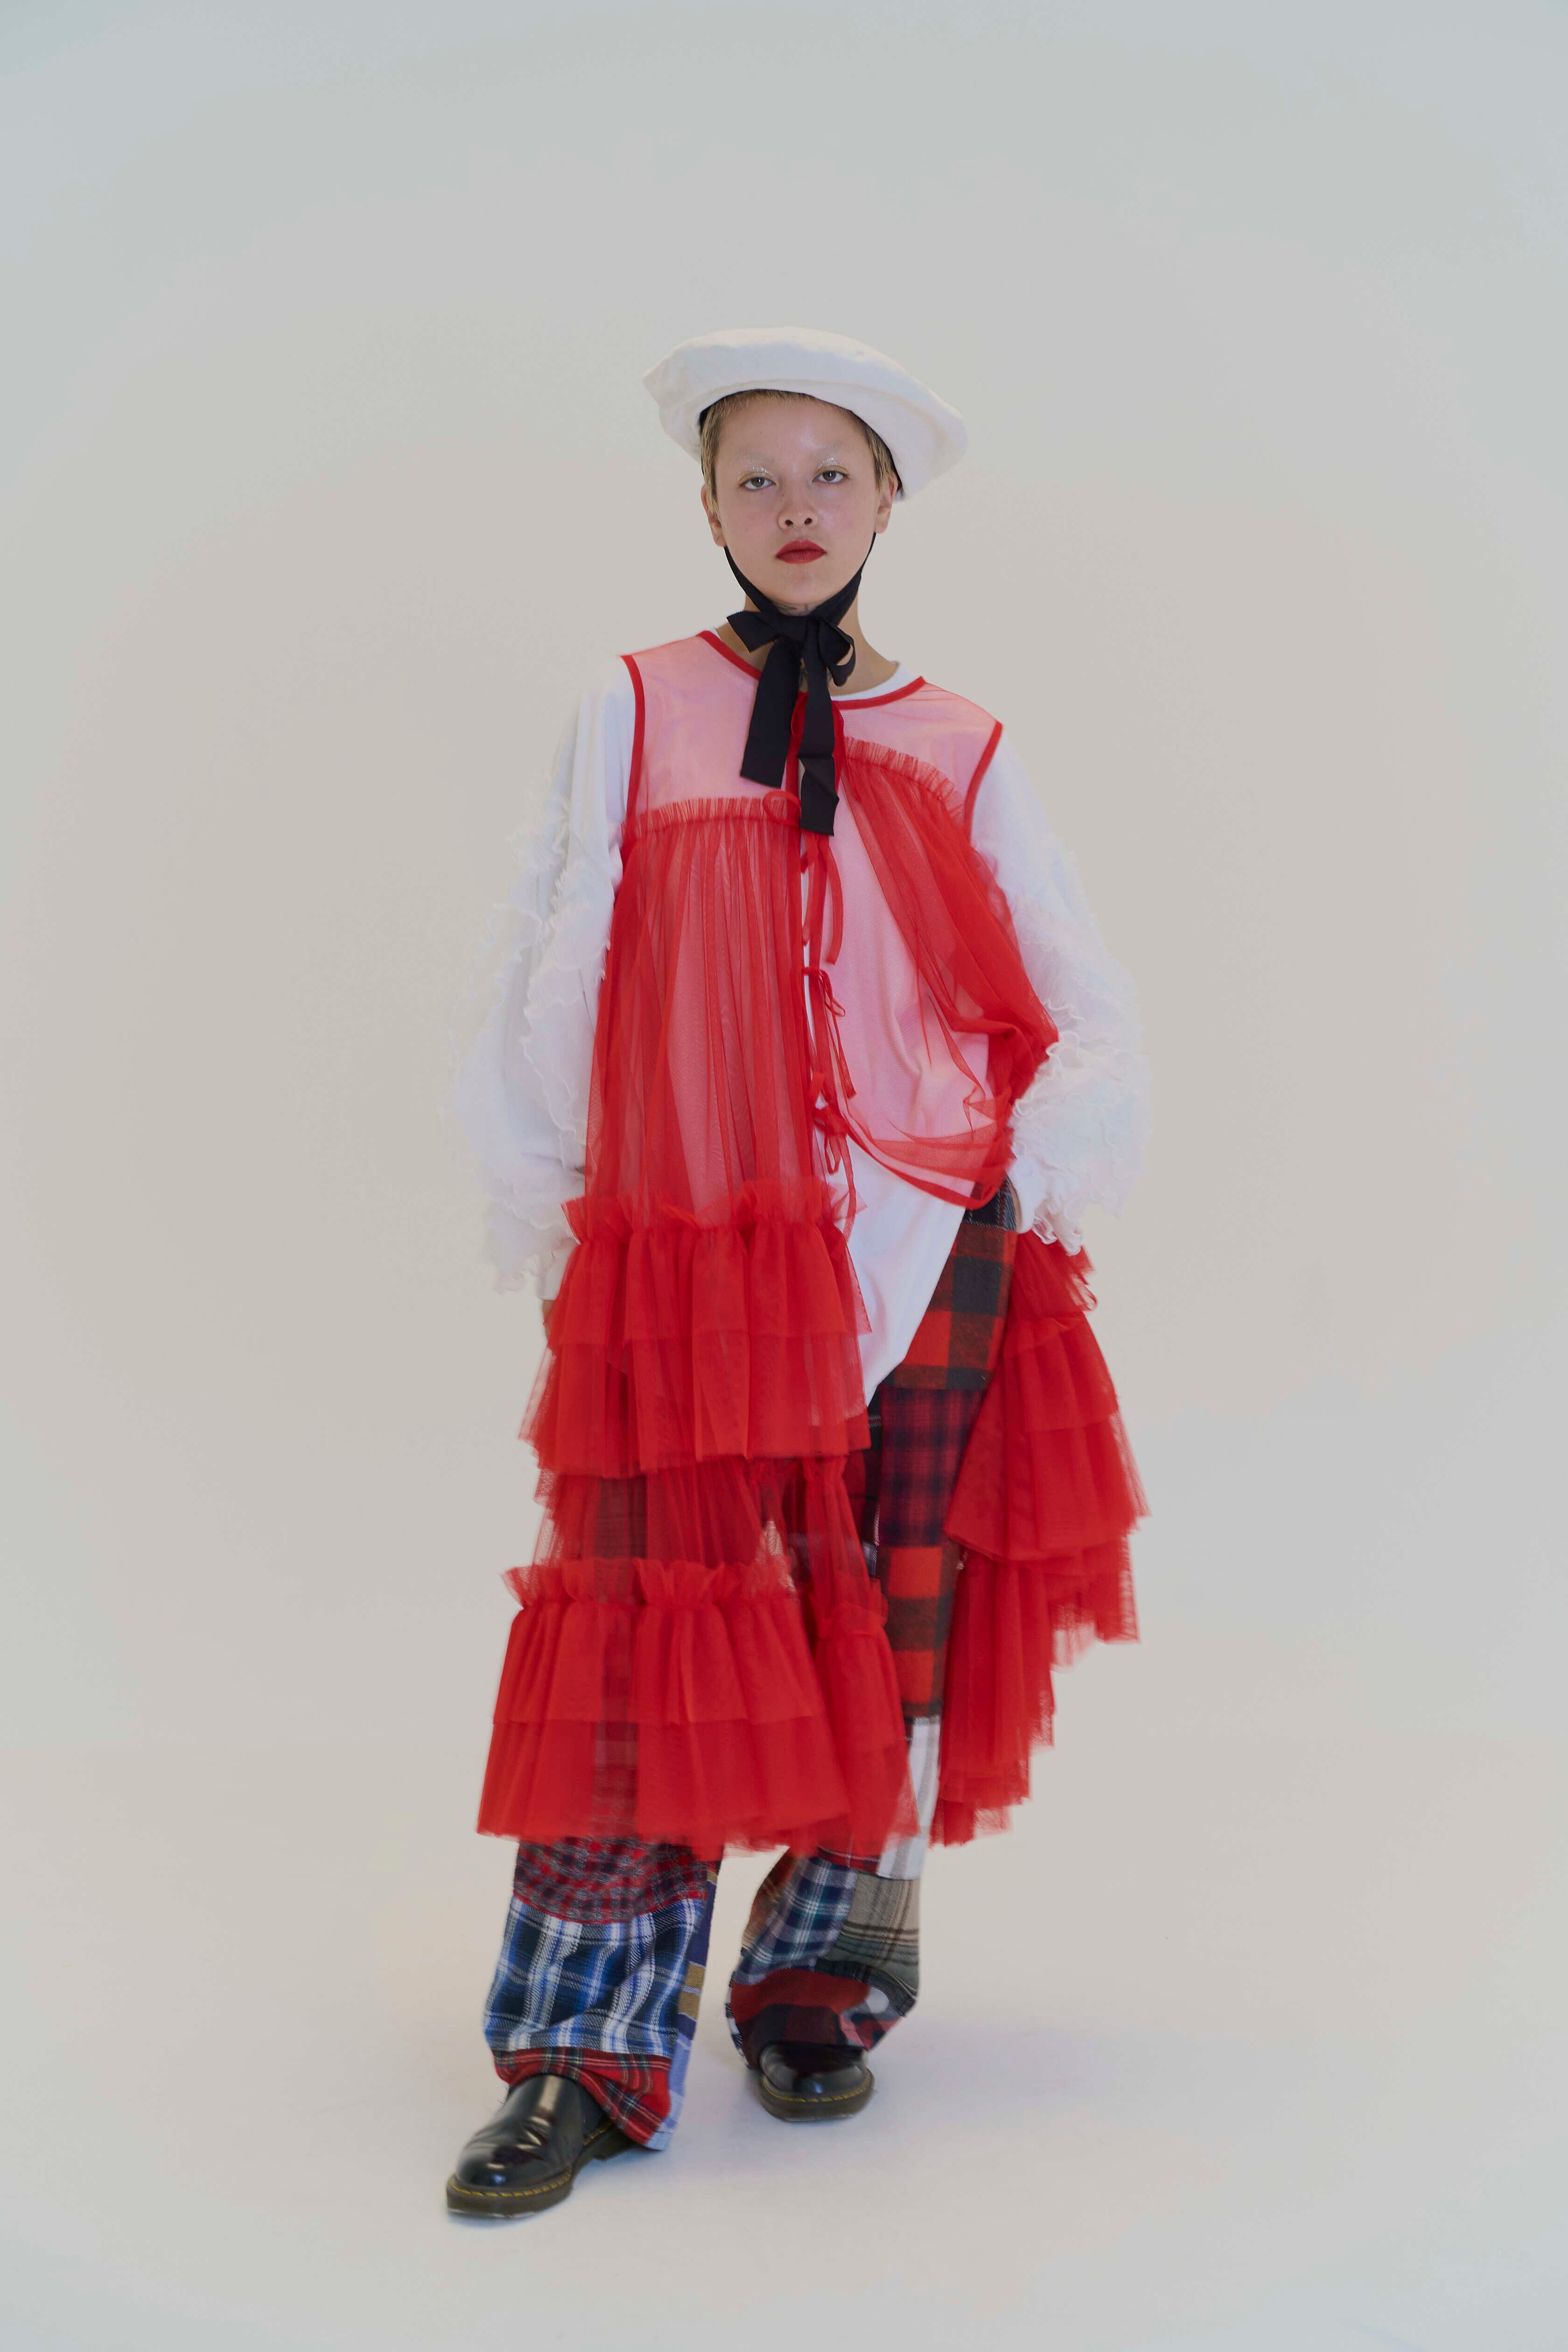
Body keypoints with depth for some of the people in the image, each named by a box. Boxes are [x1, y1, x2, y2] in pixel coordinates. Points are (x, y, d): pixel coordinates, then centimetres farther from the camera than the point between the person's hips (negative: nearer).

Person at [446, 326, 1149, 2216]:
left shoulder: (961, 756, 10)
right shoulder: (632, 716, 8)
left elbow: (1089, 1014, 11)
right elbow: (555, 993, 6)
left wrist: (1038, 1176, -3)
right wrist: (544, 1217, 1)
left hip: (922, 1257, 2)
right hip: (685, 1257, -1)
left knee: (893, 1620, 5)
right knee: (660, 1620, -4)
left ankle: (819, 1985, 24)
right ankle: (587, 2053, 5)